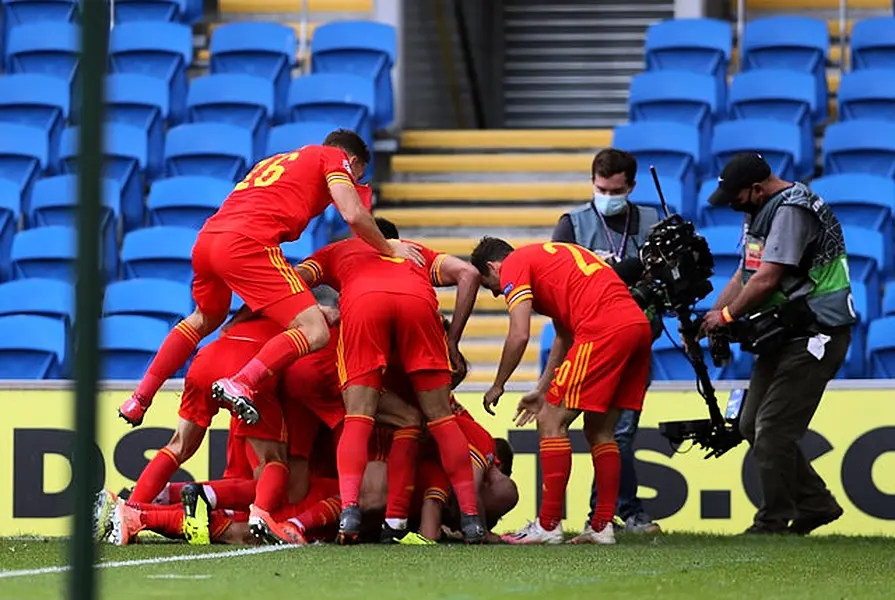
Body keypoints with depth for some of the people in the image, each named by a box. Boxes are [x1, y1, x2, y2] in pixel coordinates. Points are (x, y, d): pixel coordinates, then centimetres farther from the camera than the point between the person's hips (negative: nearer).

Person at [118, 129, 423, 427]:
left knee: (205, 320, 35)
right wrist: (388, 248, 15)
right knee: (315, 334, -9)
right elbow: (353, 215, -2)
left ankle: (140, 398, 35)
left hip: (206, 239, 8)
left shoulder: (276, 161, 35)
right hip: (247, 245, -8)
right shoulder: (335, 158, 15)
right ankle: (241, 383, -29)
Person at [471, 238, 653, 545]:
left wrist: (497, 387, 8)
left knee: (552, 422, -1)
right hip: (639, 325, 9)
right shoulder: (547, 259, 33)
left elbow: (519, 336, -4)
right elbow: (564, 338, 36)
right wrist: (542, 390, 38)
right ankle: (603, 526, 13)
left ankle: (548, 525, -2)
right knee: (599, 429, 17)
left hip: (604, 329, -9)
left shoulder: (513, 266, 7)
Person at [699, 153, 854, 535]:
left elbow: (766, 280, -21)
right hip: (785, 335, 11)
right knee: (753, 426, 11)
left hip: (814, 334, -11)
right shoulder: (759, 212, 16)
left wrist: (727, 316, -8)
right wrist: (706, 320, 4)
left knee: (772, 429, -12)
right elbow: (744, 277, 16)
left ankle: (773, 523, -4)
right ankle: (815, 503, 18)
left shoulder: (792, 209, -17)